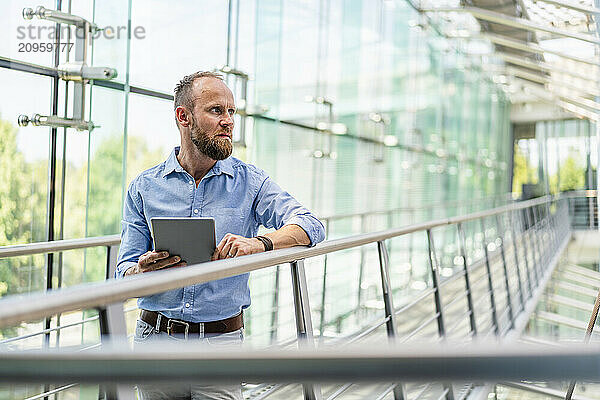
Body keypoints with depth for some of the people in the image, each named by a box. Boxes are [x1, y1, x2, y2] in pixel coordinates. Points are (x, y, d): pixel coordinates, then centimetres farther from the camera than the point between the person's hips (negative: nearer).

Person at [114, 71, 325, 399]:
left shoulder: (250, 182, 1)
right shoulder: (144, 188, 2)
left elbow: (310, 225, -13)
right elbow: (124, 274, 0)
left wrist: (260, 243, -32)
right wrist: (144, 272, -25)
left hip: (221, 340, -1)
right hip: (155, 337, 1)